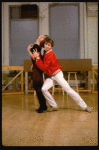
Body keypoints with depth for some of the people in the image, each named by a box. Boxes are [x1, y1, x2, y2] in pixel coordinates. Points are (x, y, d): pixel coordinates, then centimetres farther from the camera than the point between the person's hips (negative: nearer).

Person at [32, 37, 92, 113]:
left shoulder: (50, 55, -21)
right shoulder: (46, 53, 6)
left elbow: (44, 67, -23)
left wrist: (37, 57, -22)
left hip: (57, 75, -8)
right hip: (51, 76, 8)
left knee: (68, 89, -9)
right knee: (44, 89, -11)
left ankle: (85, 106, 0)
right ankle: (54, 106, 2)